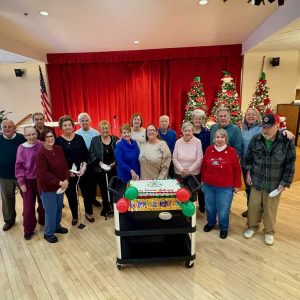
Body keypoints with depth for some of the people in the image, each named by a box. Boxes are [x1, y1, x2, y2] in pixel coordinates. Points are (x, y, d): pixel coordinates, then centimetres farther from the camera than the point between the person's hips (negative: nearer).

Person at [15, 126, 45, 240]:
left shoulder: (42, 145, -10)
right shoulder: (21, 148, -7)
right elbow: (19, 166, -1)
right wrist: (21, 182, -3)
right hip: (28, 181, 0)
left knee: (43, 202, 17)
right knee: (28, 206, 7)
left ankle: (43, 220, 41)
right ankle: (28, 230, 24)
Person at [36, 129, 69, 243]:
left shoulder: (59, 150, 1)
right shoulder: (41, 154, -17)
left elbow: (65, 165, 3)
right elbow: (43, 173, -21)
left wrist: (66, 180, -10)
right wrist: (59, 182, -20)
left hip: (60, 185, 6)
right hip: (47, 187, -6)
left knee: (59, 208, 18)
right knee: (51, 210, 3)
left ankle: (57, 226, 40)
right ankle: (48, 233, 23)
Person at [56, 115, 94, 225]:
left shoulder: (79, 138, 2)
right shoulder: (58, 141, -4)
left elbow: (86, 154, 3)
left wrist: (84, 167, -10)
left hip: (81, 171, 2)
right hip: (67, 173, -1)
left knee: (86, 192, 10)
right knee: (71, 195, 10)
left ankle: (88, 213, 30)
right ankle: (74, 216, 29)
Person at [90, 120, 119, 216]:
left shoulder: (115, 139, 1)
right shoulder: (94, 140, 0)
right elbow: (91, 154, -3)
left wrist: (114, 163, -11)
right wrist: (99, 162, -15)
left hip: (113, 169, 0)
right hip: (100, 170, 0)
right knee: (103, 189, 11)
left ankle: (113, 206, 25)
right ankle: (106, 207, 29)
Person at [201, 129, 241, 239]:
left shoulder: (232, 151, -8)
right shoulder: (209, 149, -2)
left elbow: (237, 169, -3)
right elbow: (204, 166, 6)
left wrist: (237, 185, -2)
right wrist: (203, 180, 9)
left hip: (225, 187, -2)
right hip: (209, 185, 3)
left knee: (223, 210, 7)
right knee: (209, 207, 18)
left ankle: (223, 228, 33)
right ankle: (210, 223, 43)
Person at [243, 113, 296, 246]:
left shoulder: (287, 142, -13)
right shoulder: (255, 139, -6)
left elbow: (290, 165, -8)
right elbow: (249, 158, 7)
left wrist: (284, 183, -9)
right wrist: (248, 173, 2)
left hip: (274, 184, -2)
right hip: (256, 181, 2)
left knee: (270, 209, 14)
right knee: (253, 206, 14)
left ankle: (269, 232, 36)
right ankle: (252, 227, 37)